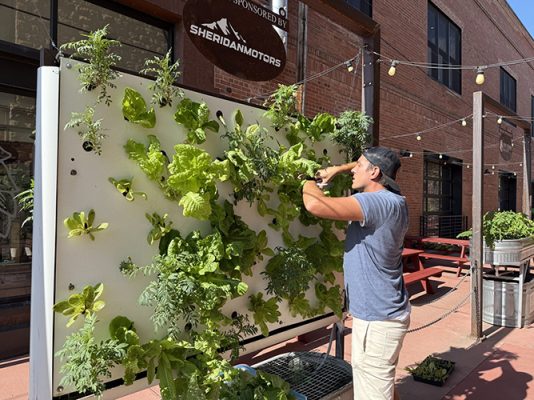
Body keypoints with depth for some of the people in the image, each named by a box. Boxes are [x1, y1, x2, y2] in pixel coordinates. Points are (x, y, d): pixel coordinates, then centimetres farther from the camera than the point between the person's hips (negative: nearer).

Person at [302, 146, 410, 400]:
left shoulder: (379, 203, -25)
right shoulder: (388, 201, 5)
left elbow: (315, 205, -33)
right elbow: (377, 167, 26)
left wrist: (309, 185, -10)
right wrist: (337, 169, 13)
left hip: (377, 320, -10)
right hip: (380, 313, 10)